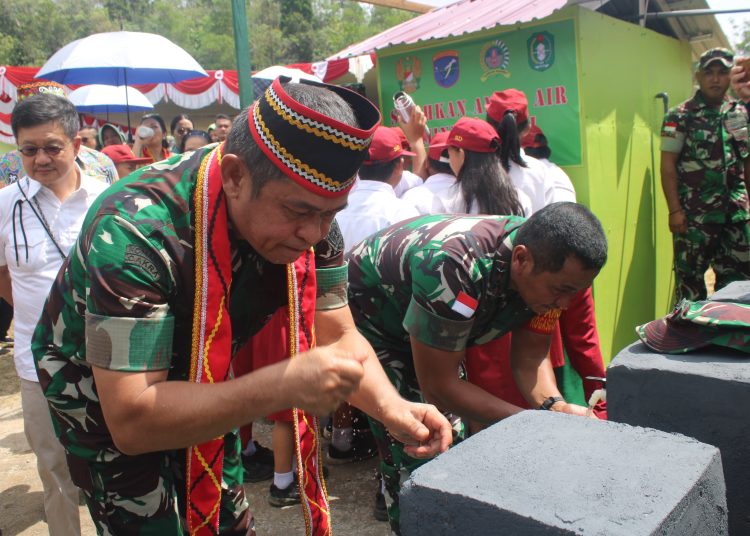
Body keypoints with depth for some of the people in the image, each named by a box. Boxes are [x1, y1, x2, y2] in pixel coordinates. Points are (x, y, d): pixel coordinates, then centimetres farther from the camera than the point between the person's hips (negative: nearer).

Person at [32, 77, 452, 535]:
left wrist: (392, 406, -32)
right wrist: (283, 386, -48)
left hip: (199, 382, 5)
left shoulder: (308, 209, -20)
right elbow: (132, 420, -39)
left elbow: (339, 336, -14)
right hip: (105, 396, -4)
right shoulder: (136, 232, -38)